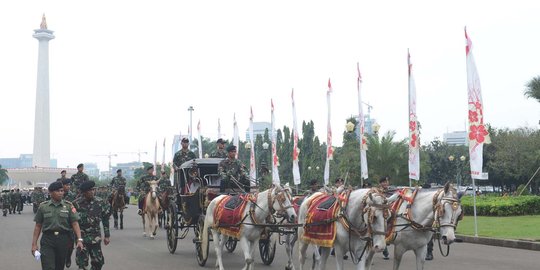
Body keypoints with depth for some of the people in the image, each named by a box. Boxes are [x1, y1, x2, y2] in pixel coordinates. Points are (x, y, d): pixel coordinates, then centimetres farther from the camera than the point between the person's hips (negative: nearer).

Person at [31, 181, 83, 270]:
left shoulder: (69, 206, 3)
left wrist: (79, 239, -16)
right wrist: (34, 244, 3)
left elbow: (75, 223, -4)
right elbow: (38, 226, 8)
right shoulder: (43, 207, 4)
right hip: (47, 240, -1)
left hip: (63, 240, 1)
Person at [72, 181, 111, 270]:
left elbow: (105, 220, 6)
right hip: (81, 237, -2)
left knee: (98, 261, 3)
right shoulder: (76, 203, -8)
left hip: (95, 238, 2)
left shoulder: (100, 202, -1)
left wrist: (107, 235, 5)